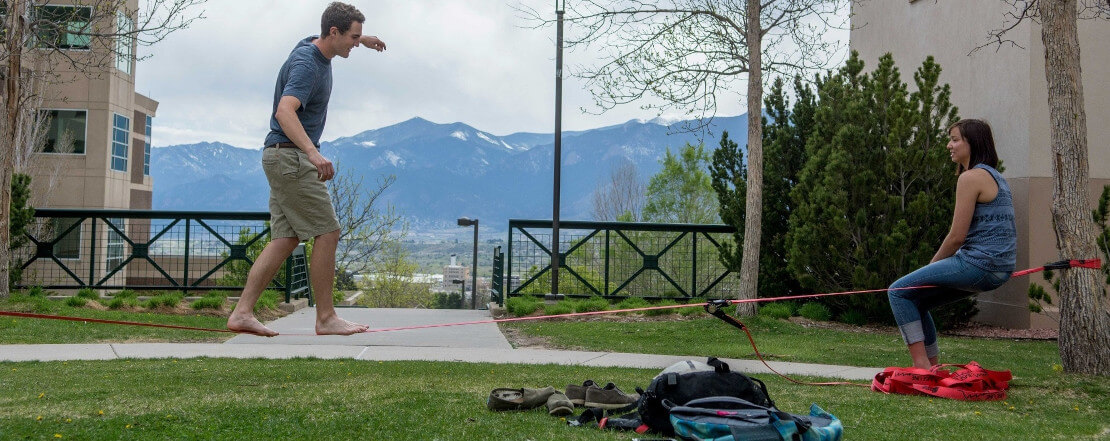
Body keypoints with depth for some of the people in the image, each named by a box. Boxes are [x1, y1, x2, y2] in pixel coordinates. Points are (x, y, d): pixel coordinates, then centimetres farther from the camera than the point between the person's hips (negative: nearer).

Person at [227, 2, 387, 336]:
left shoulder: (316, 48, 10)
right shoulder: (306, 64, -19)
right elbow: (285, 112, -35)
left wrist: (363, 39, 48)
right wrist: (313, 153, -46)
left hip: (285, 158, 10)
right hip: (291, 156, -10)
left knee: (285, 239, 6)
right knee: (327, 233, -6)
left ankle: (242, 313, 4)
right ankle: (326, 318, 0)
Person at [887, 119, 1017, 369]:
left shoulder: (971, 177, -12)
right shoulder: (995, 176, 18)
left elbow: (957, 236, -14)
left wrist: (932, 265, 2)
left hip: (979, 264, -10)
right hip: (1000, 268, 10)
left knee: (899, 292, -5)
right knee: (916, 301, 19)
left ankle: (921, 363, -11)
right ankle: (933, 367, 20)